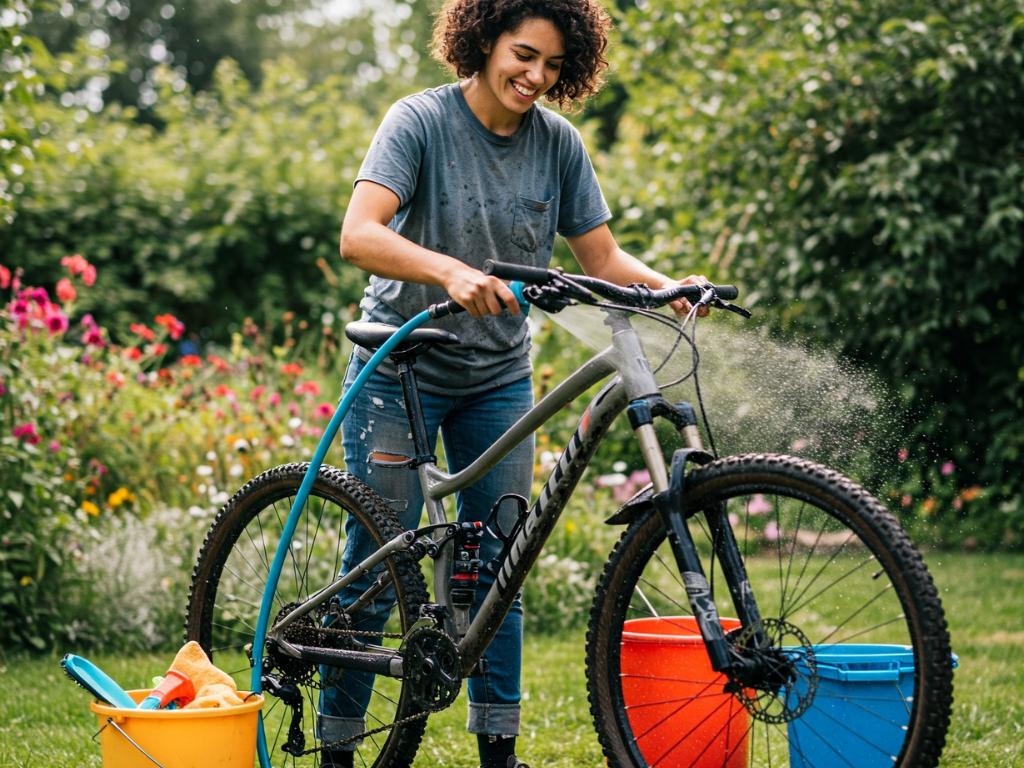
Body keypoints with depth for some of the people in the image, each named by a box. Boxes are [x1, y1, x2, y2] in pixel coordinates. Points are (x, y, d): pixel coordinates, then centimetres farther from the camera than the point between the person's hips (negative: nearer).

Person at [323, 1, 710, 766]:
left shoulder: (558, 142, -2)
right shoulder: (421, 120, -15)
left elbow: (601, 256, 0)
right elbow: (359, 235, -28)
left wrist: (665, 286, -21)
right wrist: (450, 271, -44)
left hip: (499, 378, 4)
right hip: (402, 367, -4)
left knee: (496, 561, 6)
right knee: (379, 558, -2)